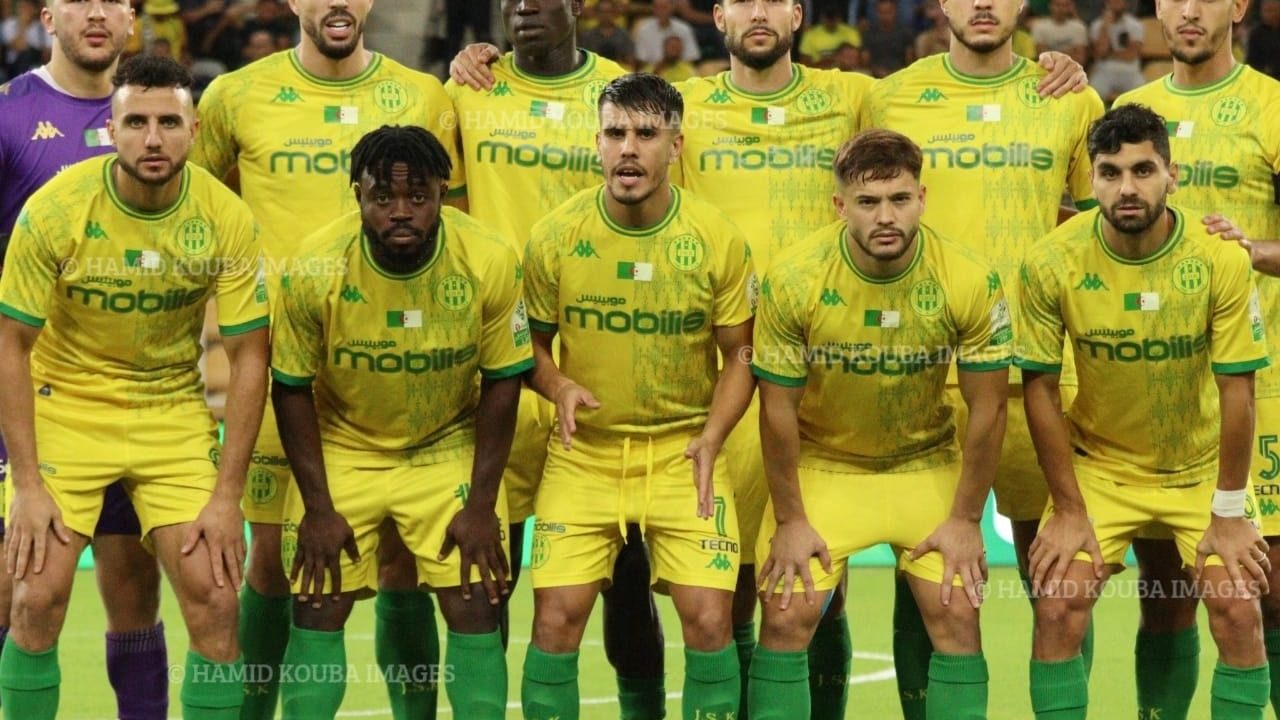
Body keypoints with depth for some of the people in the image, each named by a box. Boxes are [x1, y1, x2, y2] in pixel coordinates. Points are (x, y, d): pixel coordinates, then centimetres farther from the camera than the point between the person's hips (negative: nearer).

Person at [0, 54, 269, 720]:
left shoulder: (227, 219, -13)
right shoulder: (54, 209, -16)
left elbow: (248, 357, -6)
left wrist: (226, 496, -10)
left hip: (174, 412, 1)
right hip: (65, 407, -1)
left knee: (215, 600, -10)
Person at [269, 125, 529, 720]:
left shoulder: (491, 262, -19)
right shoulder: (316, 265, -20)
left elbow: (502, 382, -8)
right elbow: (292, 388, -9)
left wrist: (481, 505, -10)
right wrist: (318, 509, -11)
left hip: (448, 447, 0)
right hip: (343, 445, 0)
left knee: (475, 609, -7)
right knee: (318, 609, -3)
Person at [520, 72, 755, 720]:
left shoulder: (718, 239, -6)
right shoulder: (554, 237, -5)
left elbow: (739, 356, 3)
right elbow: (531, 342, 7)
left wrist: (711, 439, -13)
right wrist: (558, 387, -15)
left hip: (683, 452, 0)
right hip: (584, 450, 1)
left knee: (708, 618, -10)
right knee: (556, 619, -7)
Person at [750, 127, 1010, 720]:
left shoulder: (970, 282, -19)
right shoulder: (793, 279, -20)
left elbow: (987, 408, -9)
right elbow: (778, 409, -11)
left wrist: (966, 519, -7)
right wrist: (790, 521, -7)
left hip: (927, 465, 1)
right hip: (821, 465, -1)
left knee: (956, 614, -9)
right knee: (787, 616, -9)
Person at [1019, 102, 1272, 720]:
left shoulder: (1221, 258, -19)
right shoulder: (1051, 264, -17)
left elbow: (1236, 389, -13)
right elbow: (1039, 388, -9)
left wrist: (1228, 514, -11)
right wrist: (1069, 511, -10)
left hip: (1202, 465, 0)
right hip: (1098, 462, 0)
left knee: (1237, 610, -12)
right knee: (1057, 605, -13)